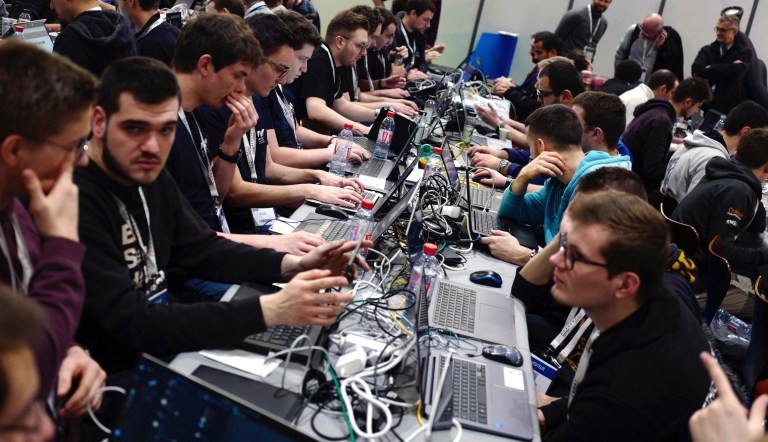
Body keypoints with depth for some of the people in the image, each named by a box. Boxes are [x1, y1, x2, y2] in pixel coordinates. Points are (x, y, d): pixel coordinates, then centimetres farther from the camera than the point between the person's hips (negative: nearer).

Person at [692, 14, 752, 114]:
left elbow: (737, 71, -15)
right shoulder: (707, 50, 12)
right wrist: (728, 69, -10)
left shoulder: (744, 52, 4)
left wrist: (710, 68, -5)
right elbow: (696, 70, -7)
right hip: (707, 104, 2)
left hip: (732, 107, -2)